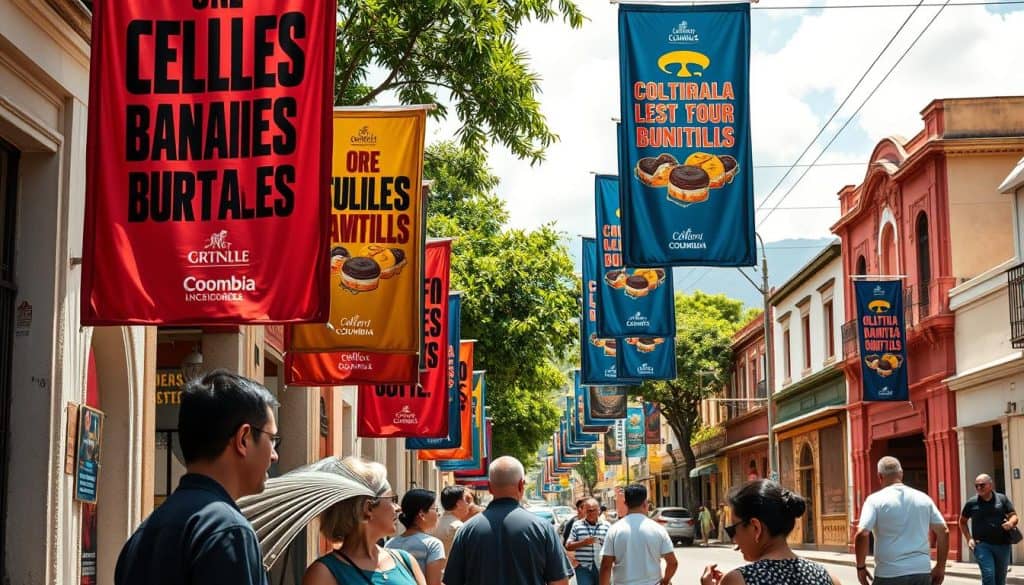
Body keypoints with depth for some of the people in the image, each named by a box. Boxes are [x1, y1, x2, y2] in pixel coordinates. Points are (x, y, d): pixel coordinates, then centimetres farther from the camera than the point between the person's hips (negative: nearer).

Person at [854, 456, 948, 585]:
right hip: (922, 572, 4)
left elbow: (862, 534, -16)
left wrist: (861, 567, -3)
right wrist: (940, 566, 17)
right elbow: (944, 532, 9)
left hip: (889, 574, -3)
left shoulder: (876, 500, -5)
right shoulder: (923, 498, 8)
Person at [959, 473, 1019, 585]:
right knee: (988, 575, -16)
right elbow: (962, 521, 15)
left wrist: (1011, 522, -19)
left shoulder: (1002, 499, 5)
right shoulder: (972, 502, 3)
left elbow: (1014, 516, 5)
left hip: (1002, 545, 2)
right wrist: (969, 538, 3)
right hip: (982, 545, -2)